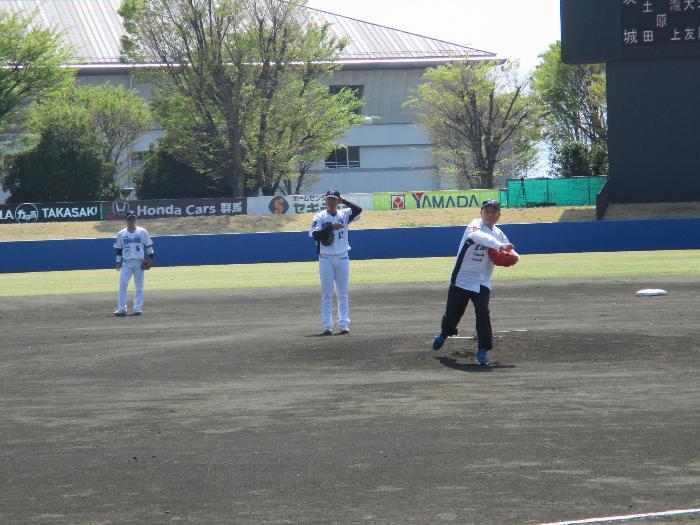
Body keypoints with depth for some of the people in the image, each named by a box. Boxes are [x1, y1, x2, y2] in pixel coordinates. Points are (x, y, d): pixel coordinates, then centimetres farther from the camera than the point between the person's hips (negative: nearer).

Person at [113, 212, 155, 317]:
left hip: (139, 262, 0)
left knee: (139, 286, 2)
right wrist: (118, 262, 5)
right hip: (126, 263, 0)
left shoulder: (142, 232, 3)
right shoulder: (121, 234, 6)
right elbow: (118, 249, 11)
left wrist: (151, 258, 0)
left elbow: (148, 246, 7)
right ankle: (121, 309, -9)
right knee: (122, 285, -10)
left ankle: (138, 308, 9)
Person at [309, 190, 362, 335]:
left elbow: (358, 210, -15)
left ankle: (344, 324, 8)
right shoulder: (319, 217, -2)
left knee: (343, 293, 5)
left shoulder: (344, 215, 3)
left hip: (342, 258, 2)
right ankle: (327, 326, 0)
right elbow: (315, 235, -15)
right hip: (326, 259, -2)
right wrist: (331, 227, -22)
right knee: (326, 293, -1)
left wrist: (344, 201, -10)